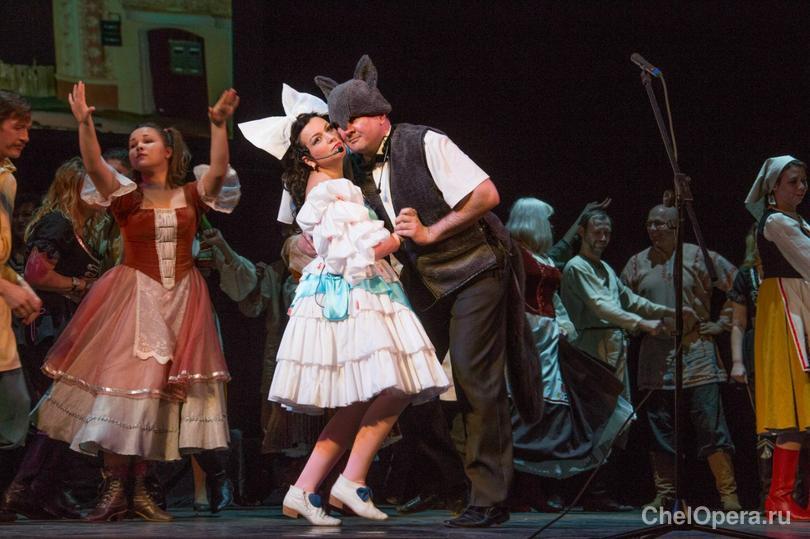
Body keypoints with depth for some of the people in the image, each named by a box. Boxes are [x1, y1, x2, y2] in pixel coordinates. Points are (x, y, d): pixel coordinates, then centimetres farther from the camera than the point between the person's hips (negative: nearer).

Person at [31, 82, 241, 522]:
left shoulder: (191, 196, 5)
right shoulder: (126, 197, 2)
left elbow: (218, 170, -12)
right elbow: (94, 166, -14)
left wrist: (219, 126, -25)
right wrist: (84, 124, -28)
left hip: (181, 300, 2)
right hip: (133, 297, -2)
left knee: (162, 393, 2)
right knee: (122, 384, -10)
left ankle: (138, 487, 8)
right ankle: (113, 488, -9)